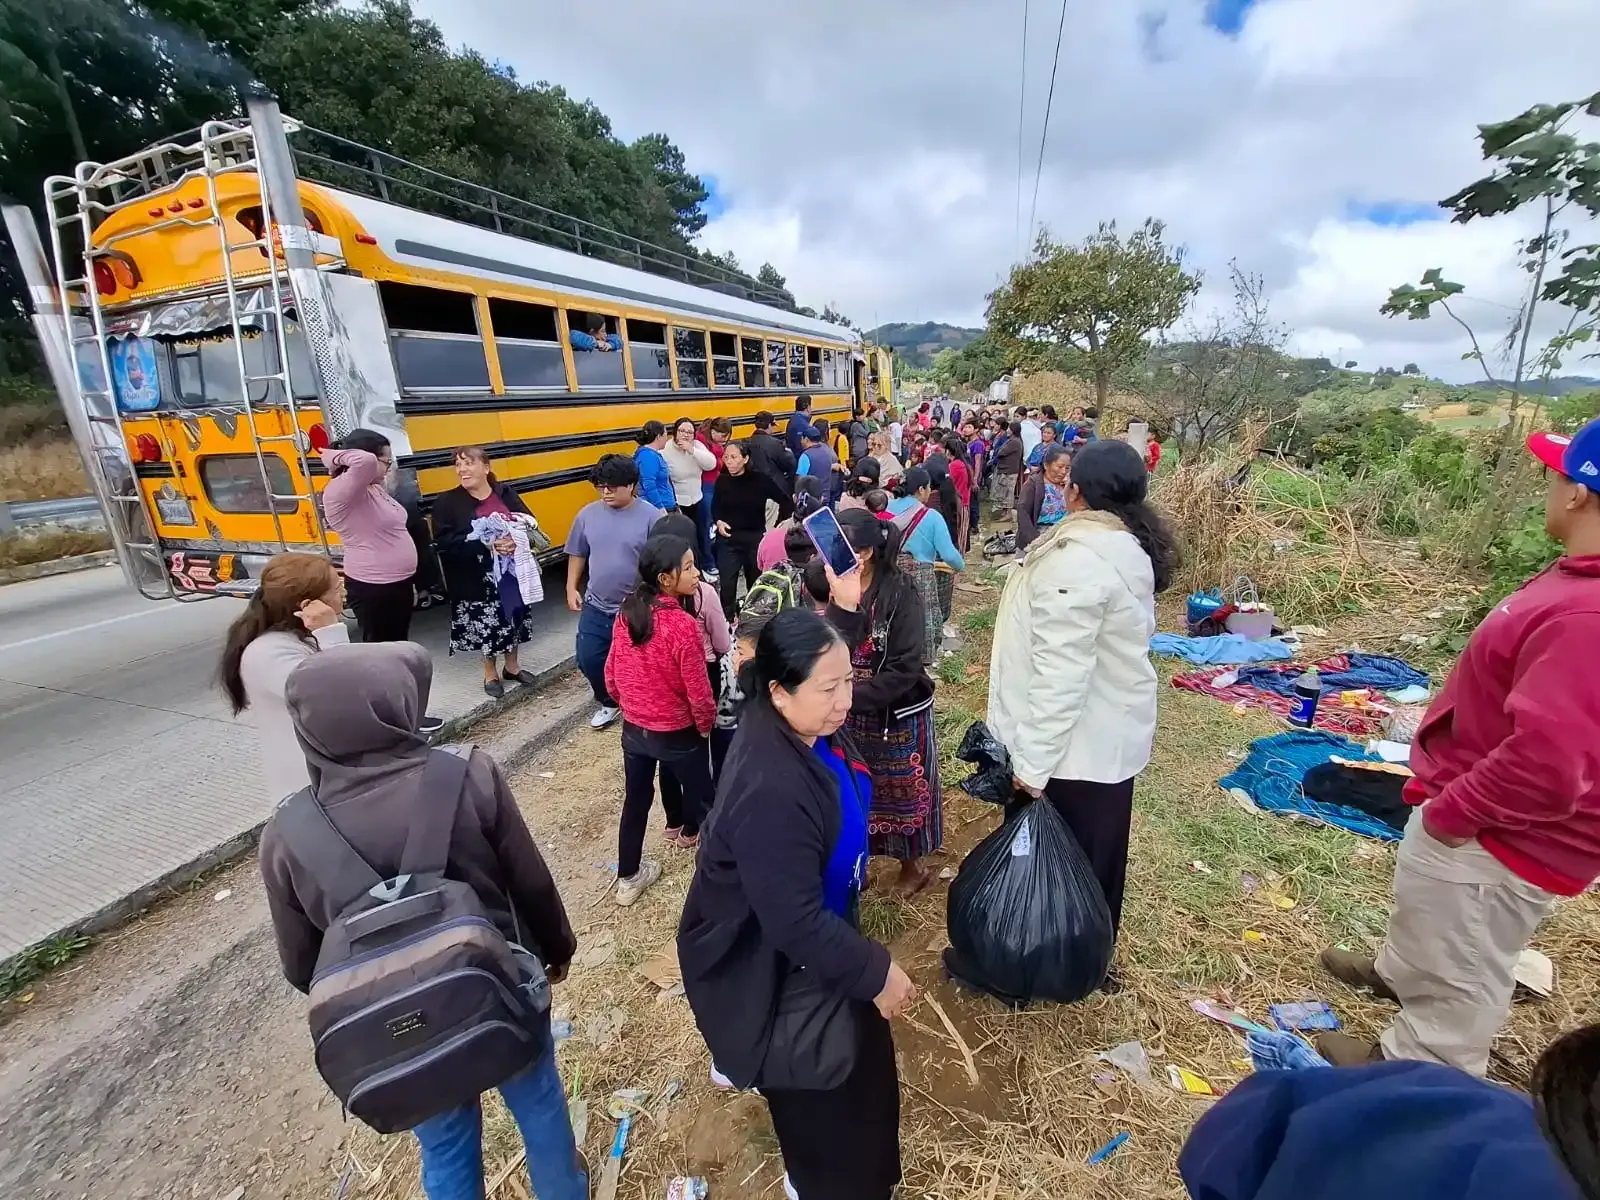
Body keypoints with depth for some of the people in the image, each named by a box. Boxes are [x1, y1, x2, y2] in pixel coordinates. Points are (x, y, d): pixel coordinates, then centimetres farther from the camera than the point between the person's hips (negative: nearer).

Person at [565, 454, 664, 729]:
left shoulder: (651, 516, -14)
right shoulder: (587, 514, -1)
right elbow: (577, 554, 11)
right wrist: (572, 588, 7)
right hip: (596, 607, 4)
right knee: (588, 659, 9)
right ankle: (609, 702, 35)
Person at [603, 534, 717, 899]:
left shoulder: (627, 613, -8)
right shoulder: (683, 625, -27)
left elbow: (611, 676, 2)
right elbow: (698, 692, -21)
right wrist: (706, 725, -2)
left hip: (633, 730, 6)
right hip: (679, 734, -6)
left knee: (636, 801, 21)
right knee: (701, 799, 16)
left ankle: (628, 878, 37)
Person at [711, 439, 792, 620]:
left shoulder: (760, 480, -10)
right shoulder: (723, 481, -3)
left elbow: (786, 502, -2)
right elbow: (715, 508, 12)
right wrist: (718, 522, -7)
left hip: (755, 538, -1)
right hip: (728, 539, 1)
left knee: (756, 584, 13)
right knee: (727, 584, -4)